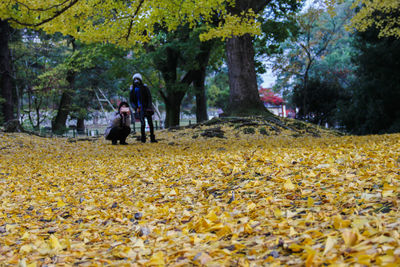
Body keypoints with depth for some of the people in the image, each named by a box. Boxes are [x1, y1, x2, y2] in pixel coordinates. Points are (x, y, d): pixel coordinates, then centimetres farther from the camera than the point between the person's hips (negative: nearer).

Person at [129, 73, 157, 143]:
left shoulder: (145, 88, 3)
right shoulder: (132, 89, 6)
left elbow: (149, 98, 1)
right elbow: (131, 101, 7)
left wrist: (149, 107, -10)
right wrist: (136, 108, -7)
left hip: (146, 108, 1)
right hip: (139, 109, -1)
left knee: (150, 123, -1)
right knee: (143, 123, -12)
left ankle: (152, 138, 7)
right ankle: (143, 138, -5)